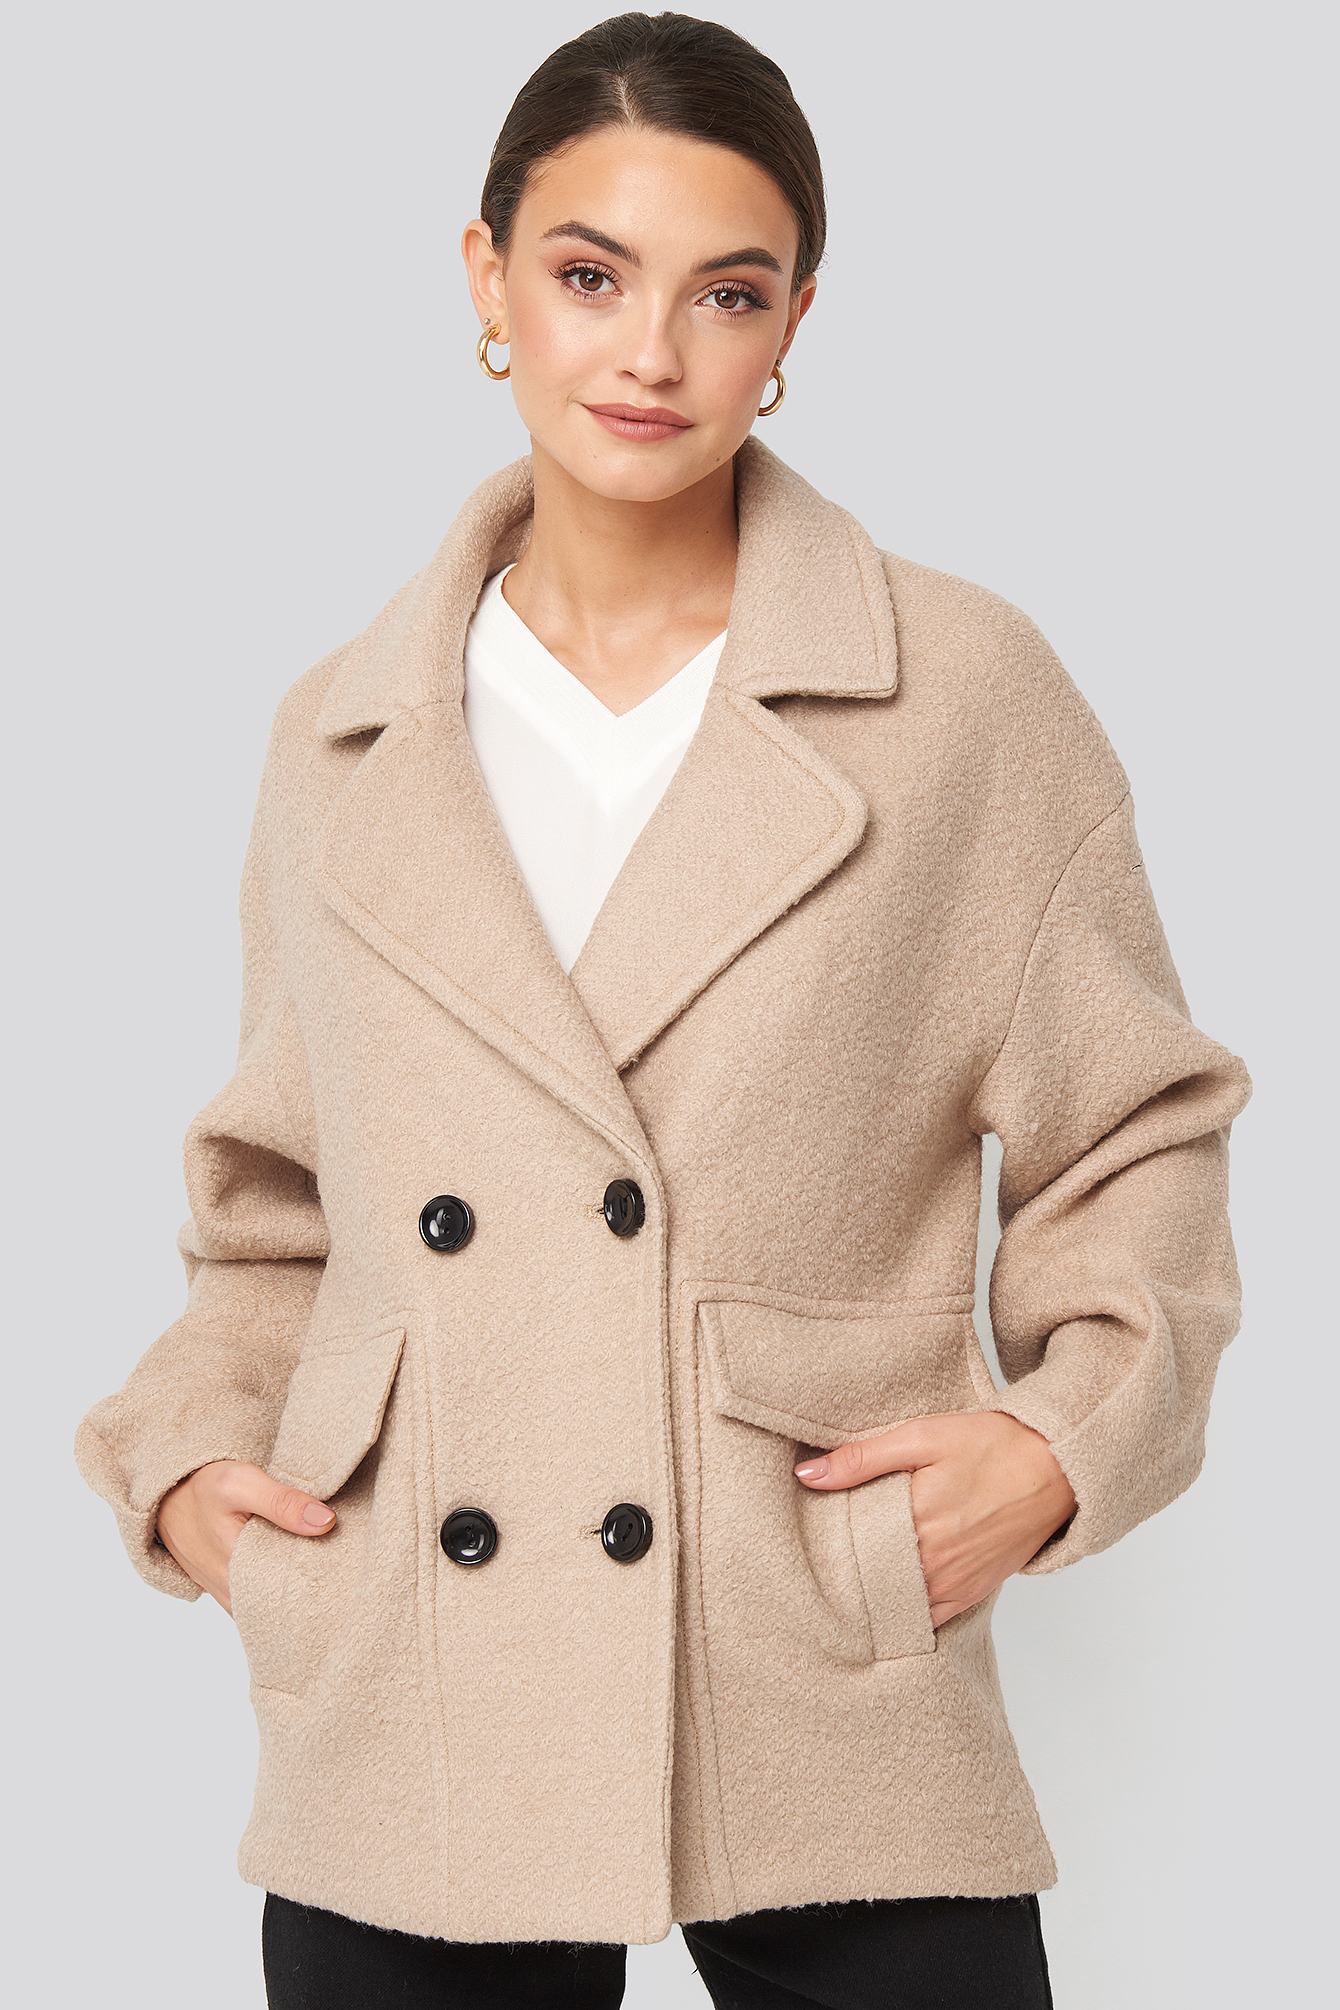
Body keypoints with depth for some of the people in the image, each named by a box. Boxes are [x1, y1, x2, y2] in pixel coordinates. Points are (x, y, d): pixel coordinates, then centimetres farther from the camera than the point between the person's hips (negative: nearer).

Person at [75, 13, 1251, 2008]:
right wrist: (190, 1451, 3)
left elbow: (1133, 1134, 8)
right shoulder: (342, 740, 7)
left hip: (826, 1722, -2)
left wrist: (1067, 1435, -6)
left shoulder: (967, 700, 0)